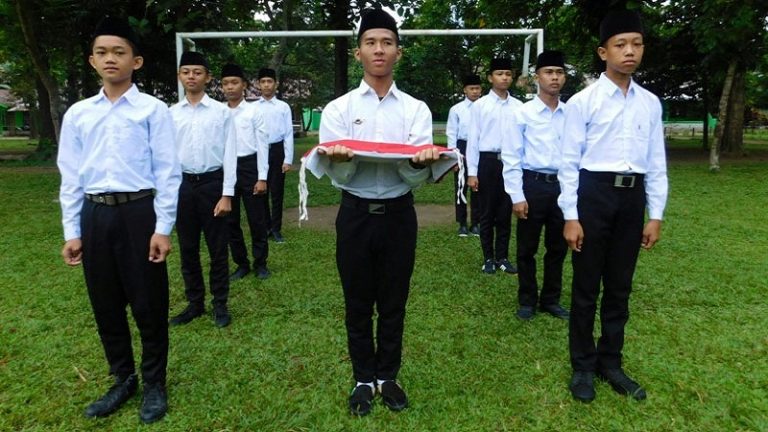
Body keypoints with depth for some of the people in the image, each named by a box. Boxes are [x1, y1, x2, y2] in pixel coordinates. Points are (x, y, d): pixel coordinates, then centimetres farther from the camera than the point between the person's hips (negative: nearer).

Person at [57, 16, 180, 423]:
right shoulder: (77, 114, 9)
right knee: (106, 305, 14)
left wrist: (163, 228, -9)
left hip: (139, 212, -4)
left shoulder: (153, 110, -3)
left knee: (149, 304, 5)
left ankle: (154, 383, 26)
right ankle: (123, 379, 34)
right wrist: (72, 232, 6)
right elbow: (70, 176, 10)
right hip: (94, 215, 4)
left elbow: (167, 171, -5)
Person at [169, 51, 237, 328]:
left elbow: (229, 154, -4)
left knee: (217, 248, 6)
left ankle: (220, 304, 21)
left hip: (212, 183, -3)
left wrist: (227, 194, -10)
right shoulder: (171, 114, 5)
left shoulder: (221, 111, -2)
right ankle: (195, 303, 27)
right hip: (182, 184, 3)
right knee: (188, 249, 12)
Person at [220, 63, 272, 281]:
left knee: (256, 219, 5)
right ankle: (241, 264, 25)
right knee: (231, 221, 10)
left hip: (249, 167, -3)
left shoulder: (254, 111, -2)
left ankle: (260, 263, 20)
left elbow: (262, 145, -3)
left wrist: (262, 178, -8)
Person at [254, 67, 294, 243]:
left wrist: (288, 159, -6)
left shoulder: (283, 107, 1)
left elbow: (288, 134, 0)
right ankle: (265, 226, 25)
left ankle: (276, 229, 17)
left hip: (277, 151, -2)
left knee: (277, 192, 5)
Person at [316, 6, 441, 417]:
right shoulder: (338, 108, 0)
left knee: (393, 303, 13)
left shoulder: (416, 109, 2)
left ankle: (387, 376, 32)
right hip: (355, 214, 0)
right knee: (358, 304, 12)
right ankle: (363, 379, 31)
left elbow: (416, 176, -8)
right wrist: (340, 160, -30)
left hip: (398, 214, 1)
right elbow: (336, 175, -7)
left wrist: (420, 162, -30)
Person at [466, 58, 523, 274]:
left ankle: (502, 257, 24)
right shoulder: (480, 105, -1)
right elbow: (473, 139, -2)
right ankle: (489, 258, 20)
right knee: (487, 213, 7)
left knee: (505, 213, 11)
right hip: (488, 161, -2)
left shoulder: (518, 106, 5)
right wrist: (472, 172, -6)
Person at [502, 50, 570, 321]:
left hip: (563, 186, 3)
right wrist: (517, 196, -9)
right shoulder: (523, 113, -4)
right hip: (533, 184, -3)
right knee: (527, 248, 9)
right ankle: (527, 301, 27)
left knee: (558, 248, 14)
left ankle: (551, 300, 32)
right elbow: (511, 157, -5)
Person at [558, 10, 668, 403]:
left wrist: (655, 215, 7)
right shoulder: (582, 101, -5)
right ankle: (583, 366, 23)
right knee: (586, 287, 6)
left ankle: (610, 363, 31)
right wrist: (570, 217, -11)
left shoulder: (650, 103, 8)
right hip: (594, 194, -4)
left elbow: (656, 163, 10)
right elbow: (569, 162, -7)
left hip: (632, 197, 4)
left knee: (619, 288, 14)